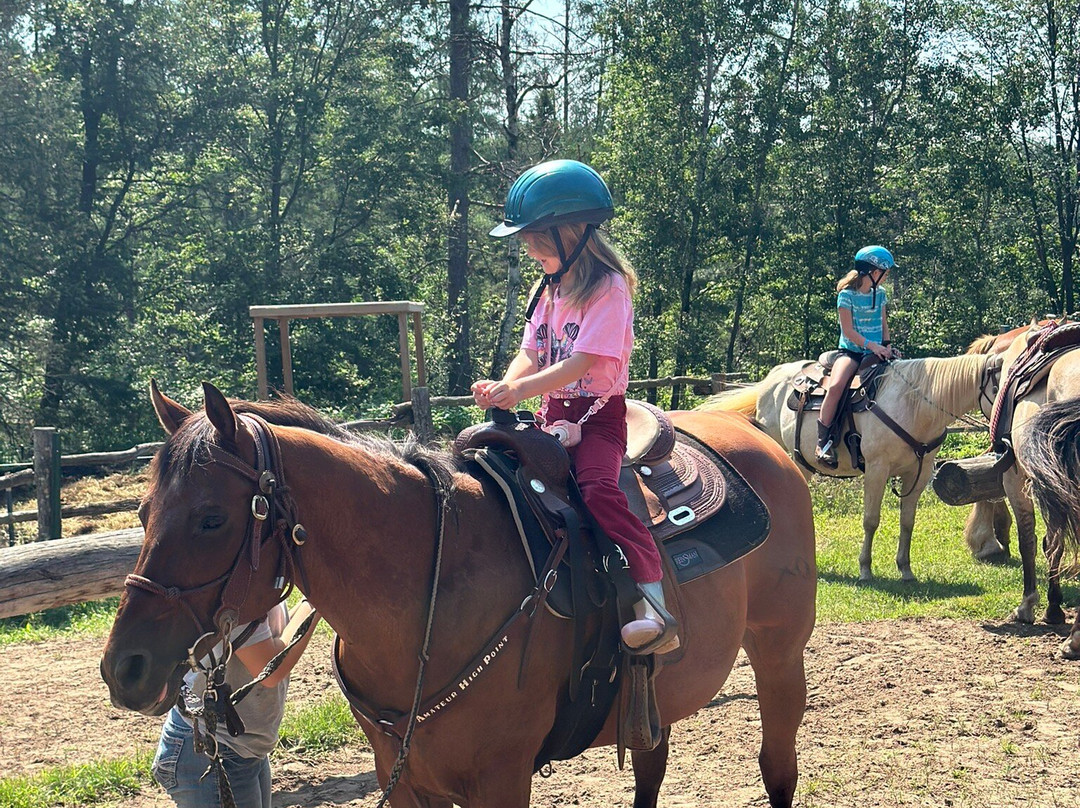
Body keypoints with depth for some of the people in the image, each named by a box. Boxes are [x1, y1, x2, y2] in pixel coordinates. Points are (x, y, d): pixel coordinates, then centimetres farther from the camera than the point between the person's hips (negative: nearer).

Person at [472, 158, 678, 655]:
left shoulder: (607, 289, -11)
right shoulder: (546, 291, 15)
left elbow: (584, 361, -21)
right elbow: (531, 354, 8)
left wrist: (521, 389, -31)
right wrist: (503, 387, -14)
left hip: (598, 413, -8)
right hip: (553, 413, 8)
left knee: (599, 487, -32)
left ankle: (656, 607, -37)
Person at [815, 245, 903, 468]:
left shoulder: (880, 293, 12)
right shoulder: (847, 294, -6)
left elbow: (883, 324, 17)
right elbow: (848, 331, -11)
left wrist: (887, 346, -1)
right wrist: (872, 345, -22)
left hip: (876, 352, 6)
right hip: (851, 351, -6)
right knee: (836, 386, -34)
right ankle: (823, 441, -27)